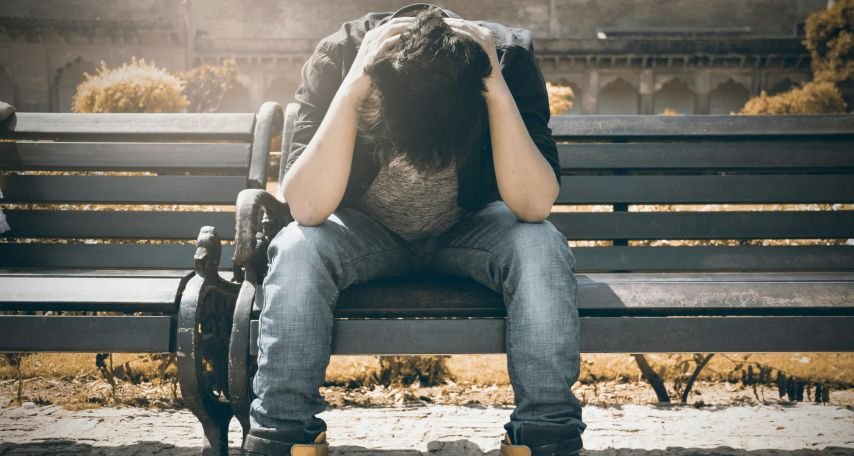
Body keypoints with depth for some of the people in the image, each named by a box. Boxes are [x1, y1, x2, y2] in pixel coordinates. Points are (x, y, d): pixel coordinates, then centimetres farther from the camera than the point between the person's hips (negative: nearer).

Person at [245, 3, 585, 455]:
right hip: (365, 232, 0)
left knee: (542, 250, -30)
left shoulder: (510, 56, -24)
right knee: (296, 250, -31)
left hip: (470, 229, 1)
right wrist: (350, 90, -41)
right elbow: (308, 209, -34)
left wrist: (499, 92, -40)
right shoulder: (340, 56, -25)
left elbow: (534, 205, -31)